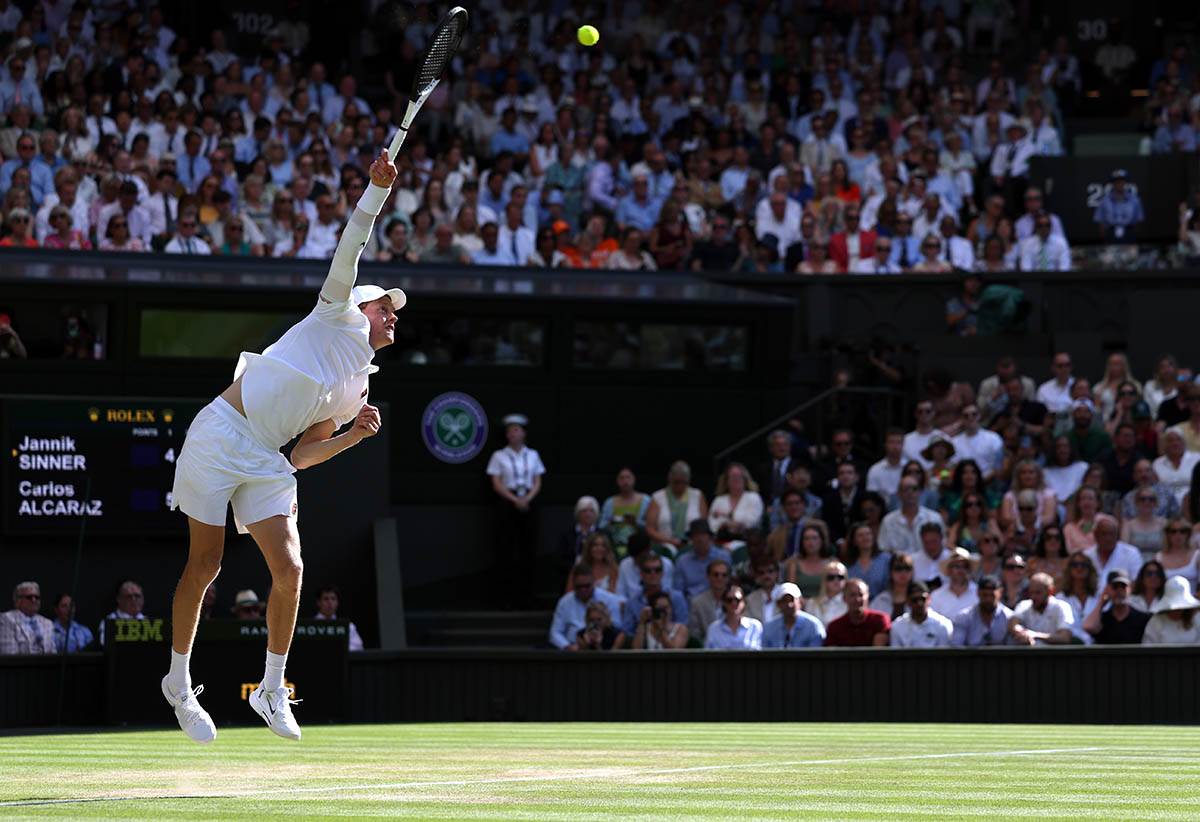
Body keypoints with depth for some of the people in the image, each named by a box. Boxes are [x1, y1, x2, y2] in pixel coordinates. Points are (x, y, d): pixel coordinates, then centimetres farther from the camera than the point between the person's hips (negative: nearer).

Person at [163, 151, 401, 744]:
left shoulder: (356, 391, 17)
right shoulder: (339, 317, 3)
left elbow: (303, 455, 16)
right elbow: (349, 252, -9)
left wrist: (353, 434, 2)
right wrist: (378, 189, -16)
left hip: (267, 462, 6)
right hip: (221, 434, -6)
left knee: (289, 569, -10)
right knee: (204, 566, -3)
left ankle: (272, 689, 5)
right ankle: (178, 683, 13)